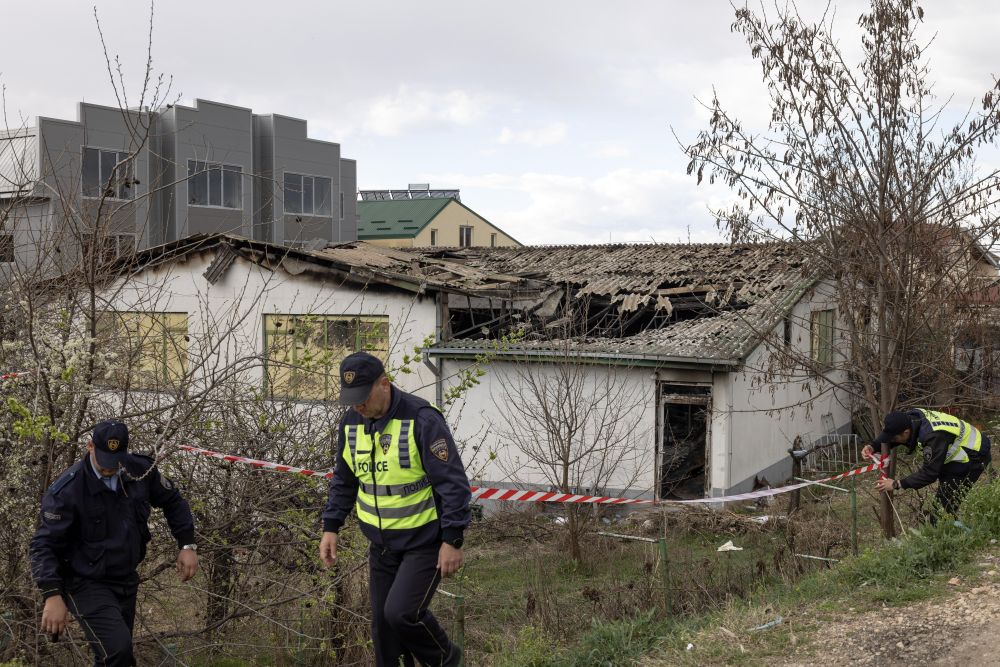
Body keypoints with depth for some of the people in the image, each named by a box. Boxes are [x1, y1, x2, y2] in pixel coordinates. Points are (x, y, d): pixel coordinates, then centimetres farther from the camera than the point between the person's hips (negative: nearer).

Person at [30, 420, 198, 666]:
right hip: (87, 584, -6)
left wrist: (187, 545, 1)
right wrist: (52, 596, -30)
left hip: (126, 579, 6)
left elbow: (172, 501, 9)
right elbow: (44, 544, -19)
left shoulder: (141, 471, -7)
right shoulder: (67, 490, -21)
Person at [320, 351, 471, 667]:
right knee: (383, 625, 10)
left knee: (401, 612, -17)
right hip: (381, 544, 7)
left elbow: (453, 483, -20)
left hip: (424, 542, -6)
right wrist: (330, 527, 8)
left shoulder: (421, 420, -21)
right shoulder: (351, 423, 1)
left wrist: (452, 541, -21)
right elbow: (343, 481, 14)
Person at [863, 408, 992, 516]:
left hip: (973, 457, -8)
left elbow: (929, 474, -33)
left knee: (947, 506, -10)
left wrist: (897, 484, -29)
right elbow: (890, 431, 1)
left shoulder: (934, 437, -39)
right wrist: (873, 447, -17)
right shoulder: (911, 416, -17)